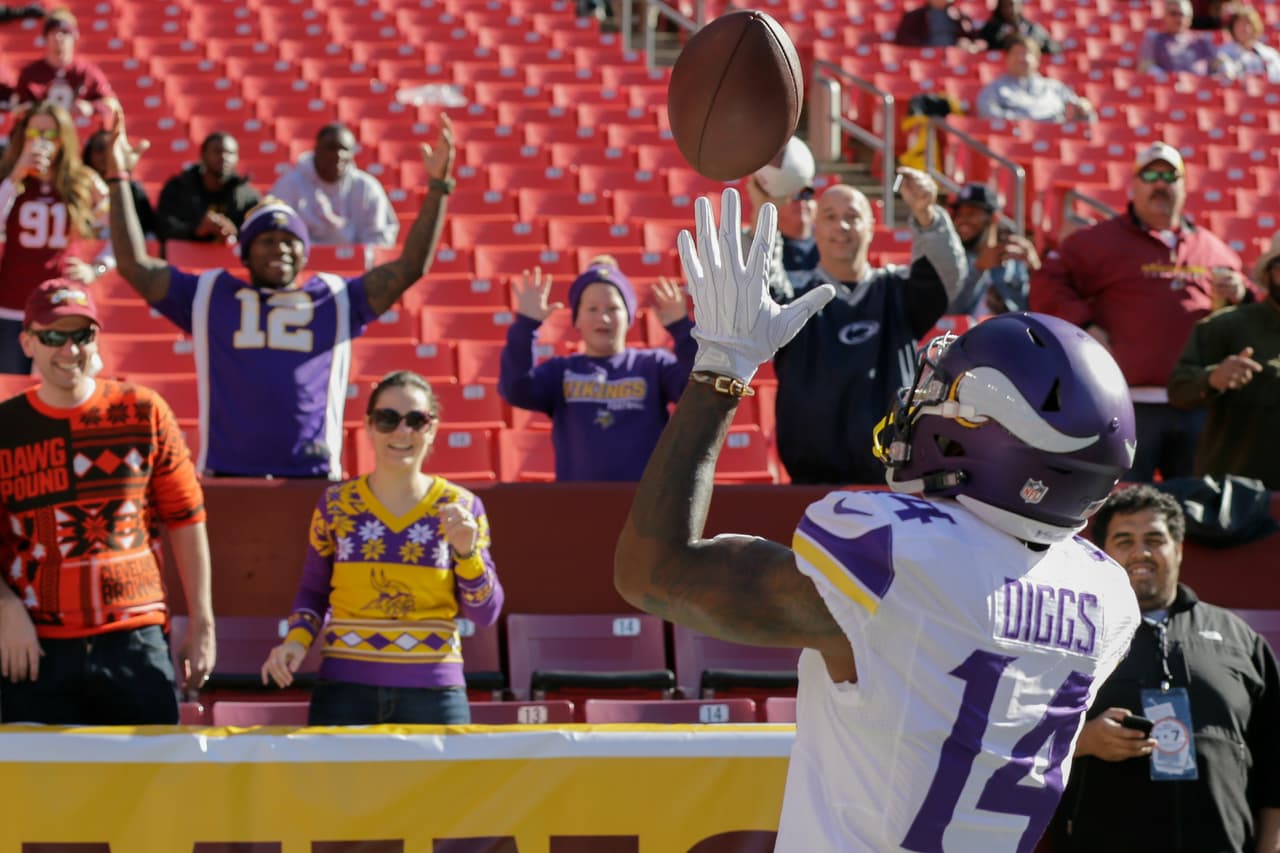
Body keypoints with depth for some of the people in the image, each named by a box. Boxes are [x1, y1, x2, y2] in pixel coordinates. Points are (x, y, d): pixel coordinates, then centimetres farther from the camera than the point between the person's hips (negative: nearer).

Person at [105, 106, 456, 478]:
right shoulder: (209, 295, 13)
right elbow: (135, 265, 9)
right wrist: (119, 179, 5)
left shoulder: (336, 298, 13)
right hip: (226, 475, 0)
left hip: (314, 477, 0)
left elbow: (410, 266, 10)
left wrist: (438, 188, 4)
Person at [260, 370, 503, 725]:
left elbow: (485, 613, 4)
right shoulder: (336, 504, 3)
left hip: (432, 694, 0)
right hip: (345, 693, 0)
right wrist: (297, 639, -4)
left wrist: (467, 552, -12)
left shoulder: (461, 507, 1)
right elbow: (314, 591, 14)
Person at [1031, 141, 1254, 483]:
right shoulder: (1099, 240, 6)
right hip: (1131, 405, -4)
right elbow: (1047, 284, 1)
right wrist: (1084, 326, -10)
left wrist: (1240, 296, 2)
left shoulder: (1213, 250, 18)